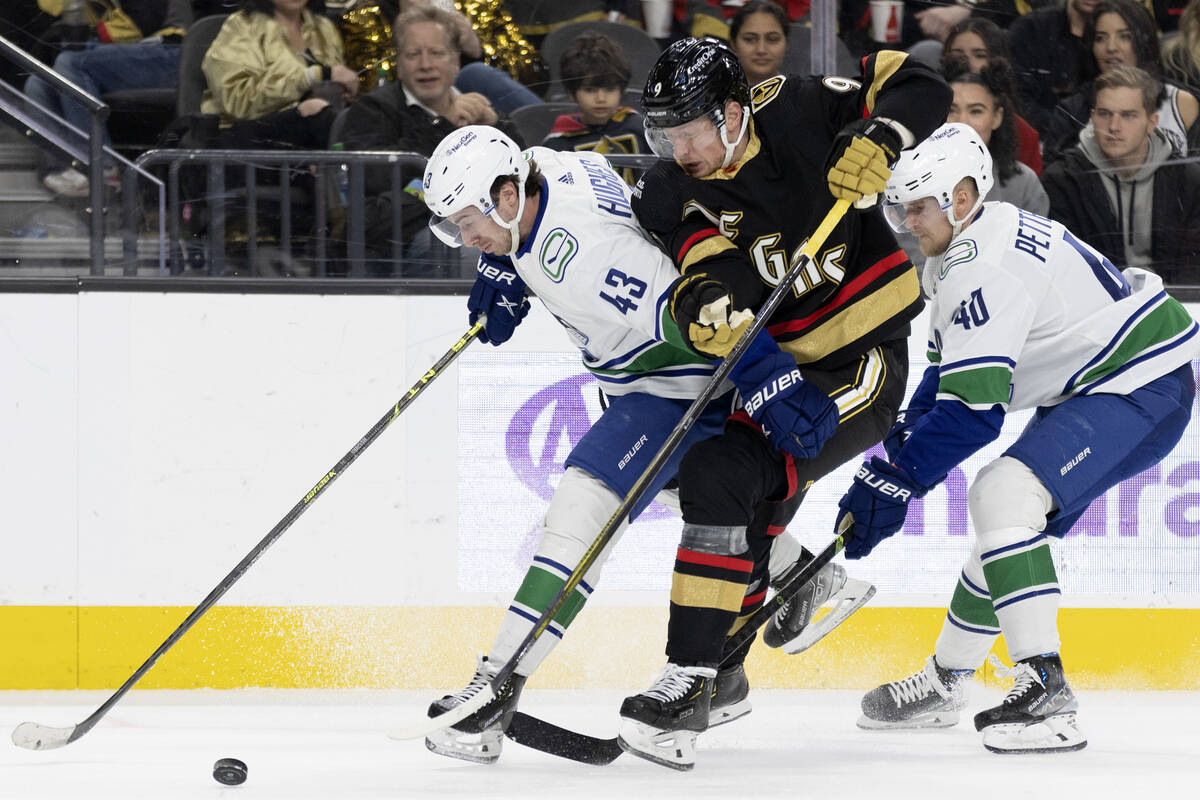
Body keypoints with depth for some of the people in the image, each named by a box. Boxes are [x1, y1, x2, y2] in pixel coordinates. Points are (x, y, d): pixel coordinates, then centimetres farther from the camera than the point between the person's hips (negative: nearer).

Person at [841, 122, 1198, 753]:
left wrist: (895, 481, -21)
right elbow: (949, 376, 20)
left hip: (1144, 387, -12)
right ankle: (944, 683, 36)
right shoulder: (959, 251, 9)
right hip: (1089, 388, 12)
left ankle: (1045, 694, -29)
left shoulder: (985, 267, -25)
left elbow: (973, 409, -27)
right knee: (997, 508, 20)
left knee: (1005, 493, -26)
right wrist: (901, 446, 8)